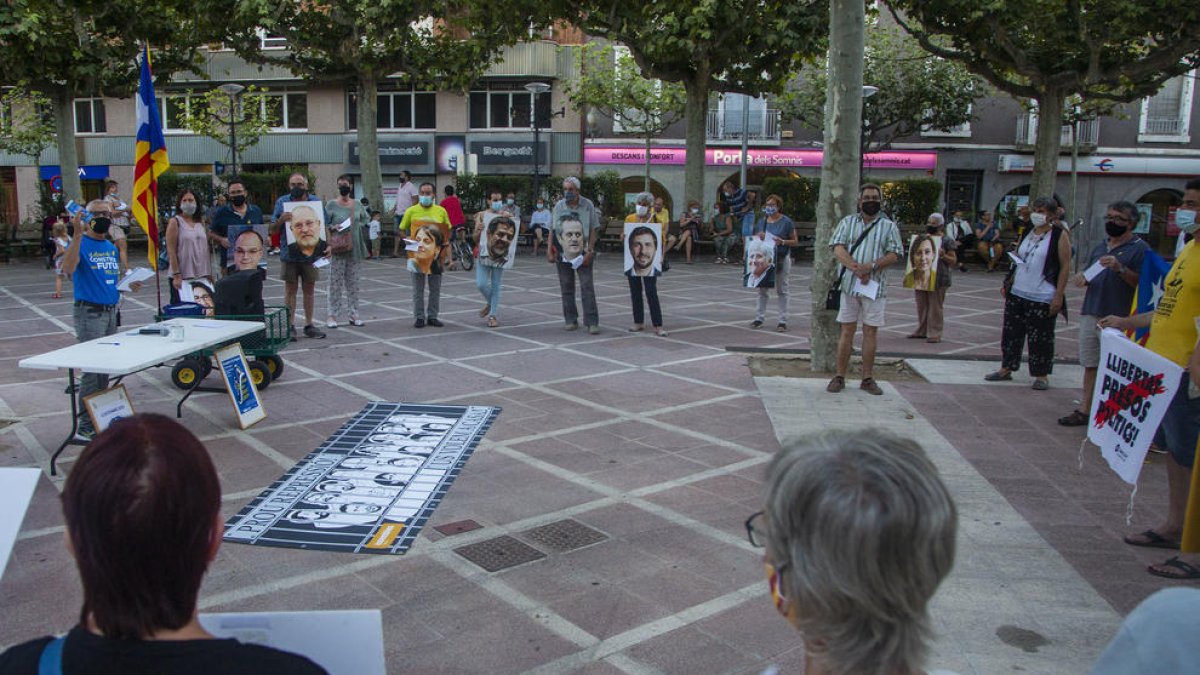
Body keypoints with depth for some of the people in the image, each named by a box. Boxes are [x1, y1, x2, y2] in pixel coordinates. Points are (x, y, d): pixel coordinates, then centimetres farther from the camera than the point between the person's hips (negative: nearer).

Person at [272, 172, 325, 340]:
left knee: (309, 289, 8)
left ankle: (309, 325, 16)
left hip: (311, 253, 1)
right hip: (290, 253, -1)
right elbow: (272, 229, 3)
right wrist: (281, 219, -18)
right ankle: (290, 326, 7)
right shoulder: (282, 202, 2)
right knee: (290, 290, 3)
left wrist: (327, 245, -6)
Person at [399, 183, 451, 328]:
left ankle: (432, 316, 19)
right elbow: (402, 231, 5)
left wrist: (448, 255, 0)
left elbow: (447, 234, 7)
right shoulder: (411, 211, -1)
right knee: (418, 289, 5)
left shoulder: (441, 211, 3)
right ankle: (419, 317, 13)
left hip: (436, 255, 2)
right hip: (417, 254, -1)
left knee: (435, 288, 8)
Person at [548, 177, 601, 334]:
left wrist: (590, 251, -10)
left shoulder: (588, 205, -3)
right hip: (562, 252, 3)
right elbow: (552, 230, 8)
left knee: (587, 286, -6)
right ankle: (571, 320, 17)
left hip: (583, 252, -3)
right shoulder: (558, 206, 4)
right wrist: (549, 250, 1)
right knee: (566, 286, 7)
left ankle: (592, 322, -5)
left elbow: (594, 229, -3)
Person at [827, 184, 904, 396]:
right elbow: (838, 248, -3)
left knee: (870, 332, 4)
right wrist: (856, 268, -17)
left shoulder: (889, 226, 8)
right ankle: (840, 377, 9)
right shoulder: (848, 222, 9)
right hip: (849, 284, 0)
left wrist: (871, 265, -18)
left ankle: (867, 379, 11)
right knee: (847, 330, 3)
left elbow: (894, 255, -2)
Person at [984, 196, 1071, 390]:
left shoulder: (1059, 235, -6)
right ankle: (1006, 369, 22)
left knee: (1040, 338, 1)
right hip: (1017, 294, 6)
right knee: (1011, 333, 11)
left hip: (1043, 298, -6)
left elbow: (1065, 267, -9)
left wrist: (1059, 296, -15)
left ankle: (1041, 375, 13)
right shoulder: (1027, 232, 11)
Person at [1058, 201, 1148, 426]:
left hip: (1117, 319, -7)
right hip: (1090, 314, 7)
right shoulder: (1100, 247, 18)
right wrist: (1082, 279, 4)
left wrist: (1120, 268, -24)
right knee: (1090, 365, 11)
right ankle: (1085, 410, 17)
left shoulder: (1140, 248, -4)